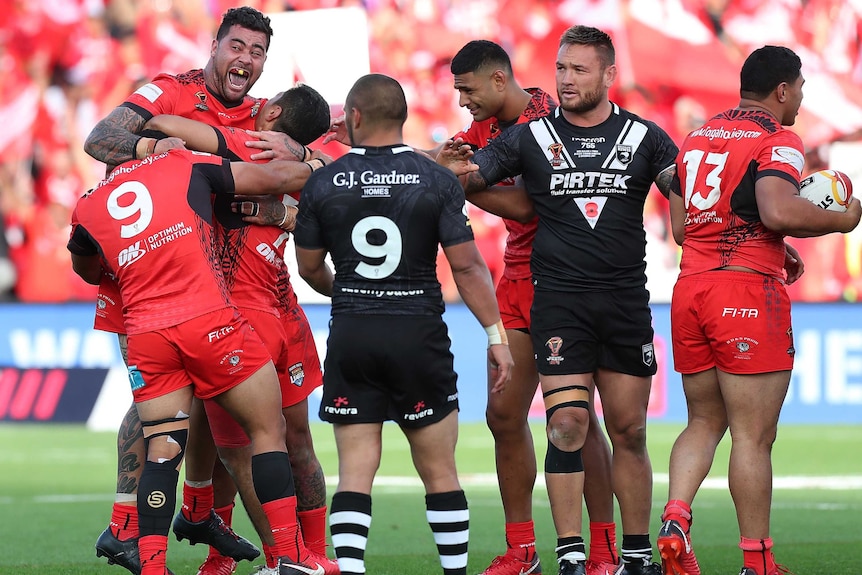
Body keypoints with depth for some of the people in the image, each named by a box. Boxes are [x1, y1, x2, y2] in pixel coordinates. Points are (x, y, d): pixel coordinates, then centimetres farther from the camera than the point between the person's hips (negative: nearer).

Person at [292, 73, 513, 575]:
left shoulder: (323, 184, 1)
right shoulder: (437, 180, -4)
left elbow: (310, 268, 11)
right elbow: (467, 266, -6)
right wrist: (496, 335, 1)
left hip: (351, 335, 1)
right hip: (419, 335, -1)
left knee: (355, 471, 2)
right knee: (440, 471, 8)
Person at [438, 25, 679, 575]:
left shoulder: (644, 137, 5)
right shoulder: (531, 137, 4)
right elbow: (473, 173, -1)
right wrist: (455, 170, -23)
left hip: (627, 301, 1)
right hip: (559, 299, -1)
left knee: (629, 431, 6)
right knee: (568, 424, -10)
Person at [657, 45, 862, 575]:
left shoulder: (698, 137, 17)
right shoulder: (777, 140, -7)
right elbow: (778, 211, -24)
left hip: (690, 290, 7)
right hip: (748, 293, -7)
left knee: (704, 421, 17)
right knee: (754, 434, -3)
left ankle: (675, 517, -5)